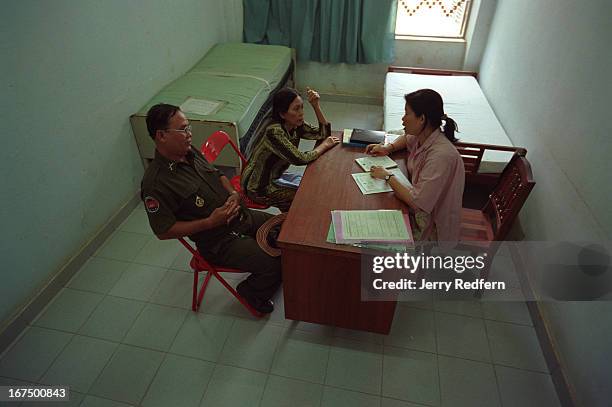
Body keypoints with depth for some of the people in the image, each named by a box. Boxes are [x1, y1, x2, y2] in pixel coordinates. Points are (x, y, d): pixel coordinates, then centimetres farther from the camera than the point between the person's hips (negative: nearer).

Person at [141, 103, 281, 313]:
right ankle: (252, 292, 14)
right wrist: (210, 222, -23)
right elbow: (164, 231, -18)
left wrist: (233, 193, -6)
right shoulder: (155, 183, -23)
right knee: (274, 262, -18)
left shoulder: (191, 152, 2)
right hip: (219, 241, -8)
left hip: (242, 216, 8)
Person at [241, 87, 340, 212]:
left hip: (274, 178, 8)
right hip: (259, 188, -8)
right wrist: (325, 145, -18)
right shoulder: (274, 132, -30)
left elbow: (324, 133, -4)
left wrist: (316, 105, -14)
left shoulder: (295, 126, -5)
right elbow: (300, 159, -33)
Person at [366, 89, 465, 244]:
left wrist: (388, 177, -21)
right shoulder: (422, 136, -4)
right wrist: (388, 148, 2)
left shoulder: (441, 156, -31)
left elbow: (418, 202, -33)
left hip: (432, 230, -7)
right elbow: (406, 139, 22)